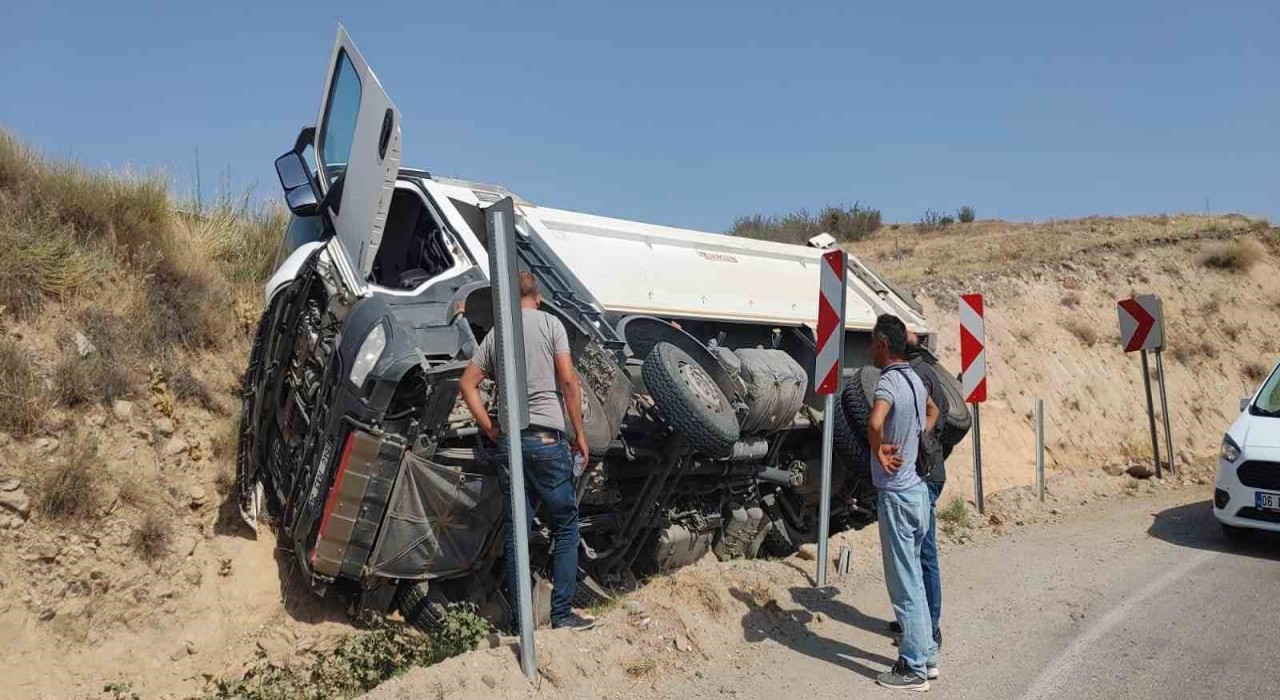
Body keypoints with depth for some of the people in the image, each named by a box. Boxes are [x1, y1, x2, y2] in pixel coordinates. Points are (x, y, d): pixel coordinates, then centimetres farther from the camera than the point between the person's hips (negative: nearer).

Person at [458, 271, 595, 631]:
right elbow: (569, 381, -6)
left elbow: (467, 383, 9)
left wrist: (491, 429, 10)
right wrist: (579, 433, -1)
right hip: (546, 437, -4)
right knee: (566, 526, 6)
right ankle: (562, 612, 3)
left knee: (515, 532, 8)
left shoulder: (495, 334, 13)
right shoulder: (549, 323, 2)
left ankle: (521, 619, 12)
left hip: (509, 440, 4)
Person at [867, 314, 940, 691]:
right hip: (917, 488, 9)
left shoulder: (889, 381, -19)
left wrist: (879, 454, -22)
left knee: (904, 583, 0)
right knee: (913, 577, 18)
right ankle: (926, 655, 27)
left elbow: (875, 422, -40)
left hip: (896, 494, -9)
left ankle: (913, 668, 10)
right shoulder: (914, 379, 9)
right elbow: (932, 411, 31)